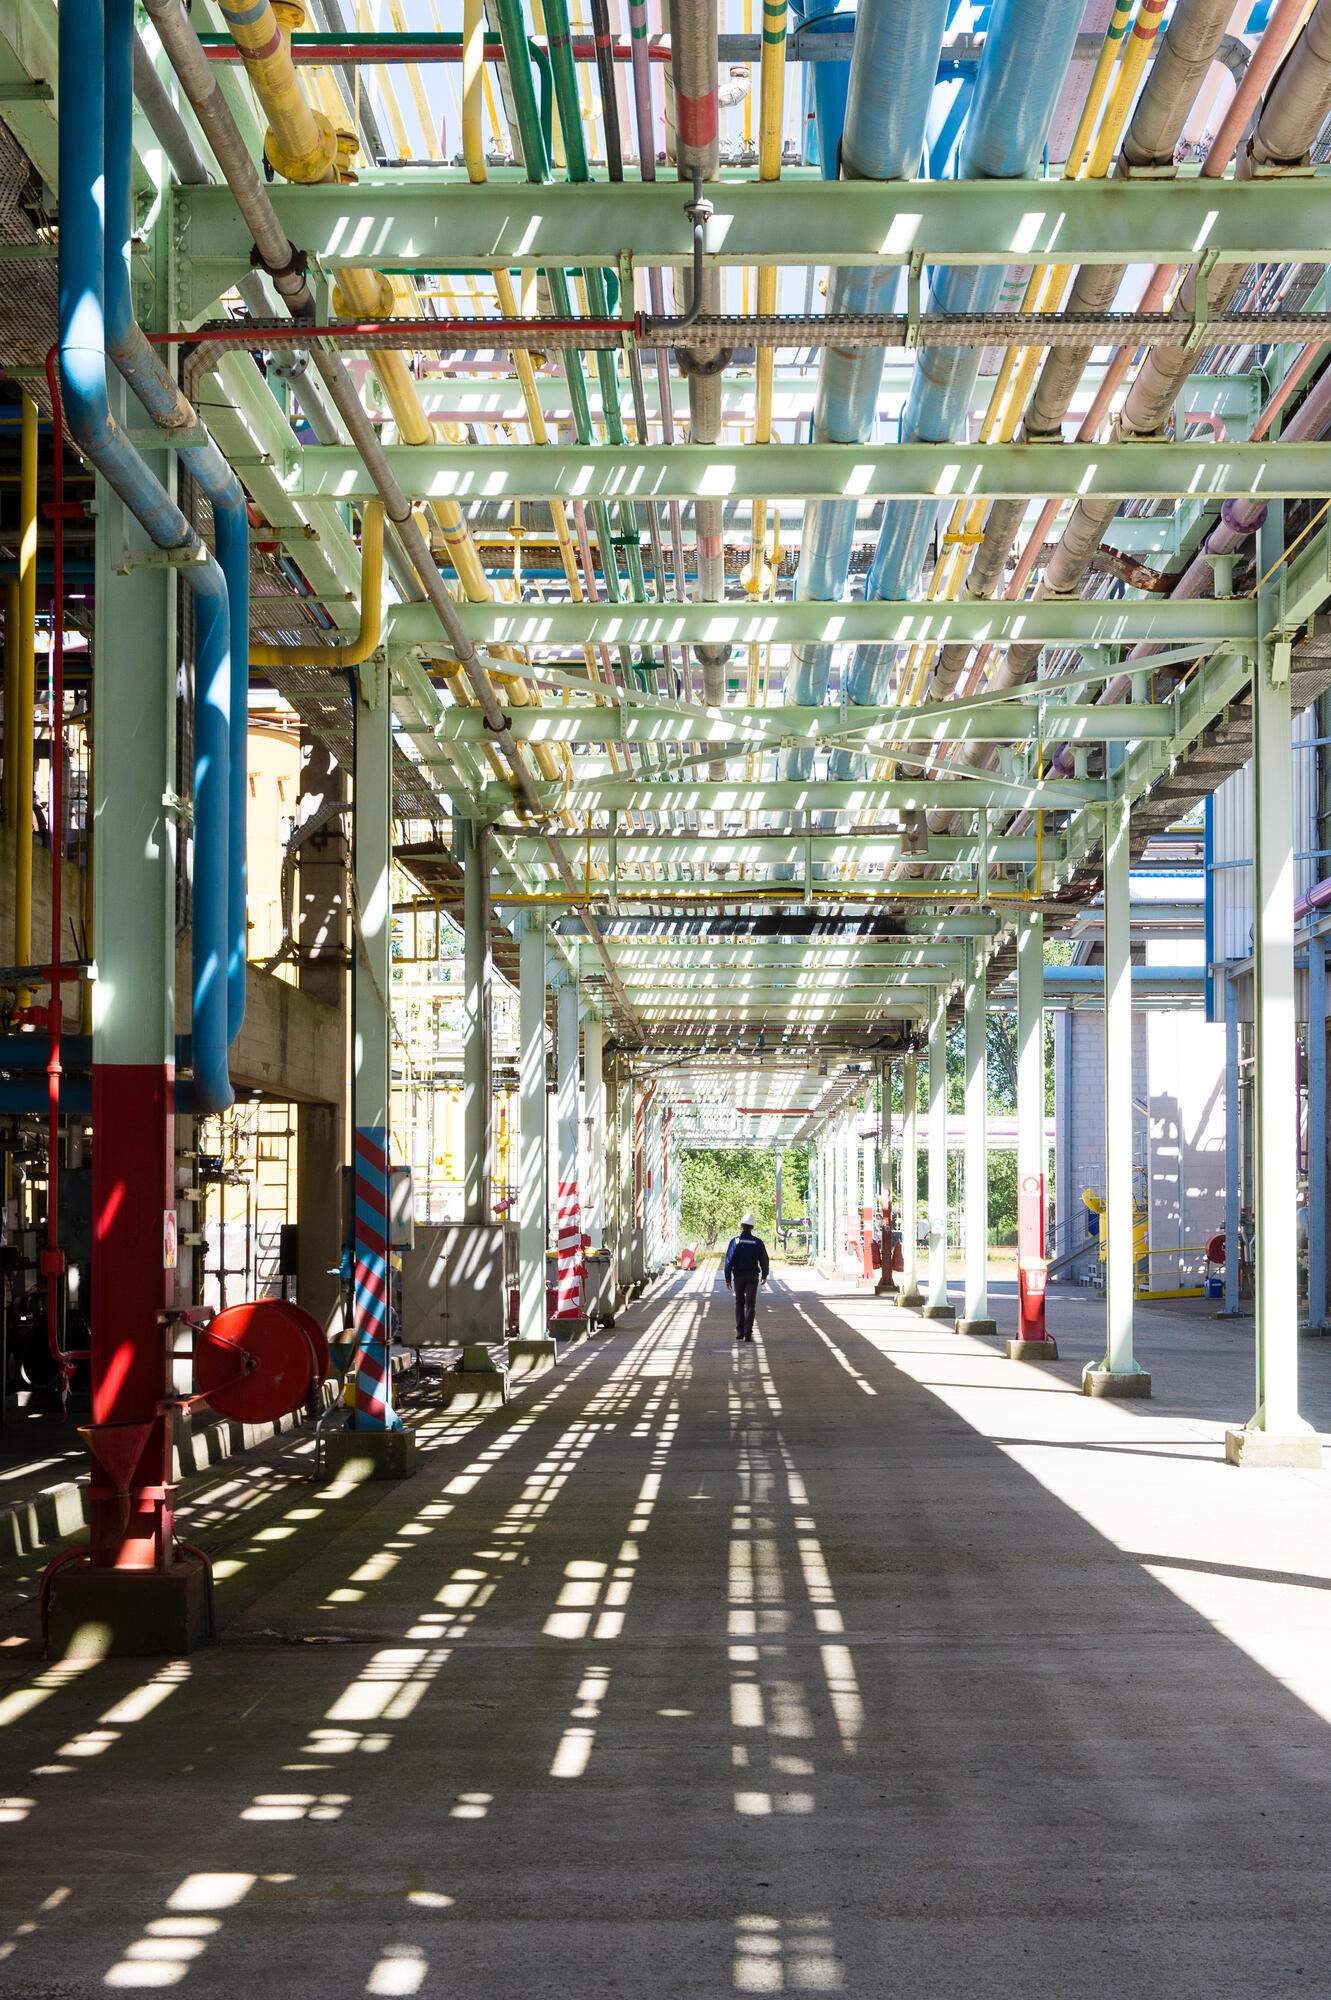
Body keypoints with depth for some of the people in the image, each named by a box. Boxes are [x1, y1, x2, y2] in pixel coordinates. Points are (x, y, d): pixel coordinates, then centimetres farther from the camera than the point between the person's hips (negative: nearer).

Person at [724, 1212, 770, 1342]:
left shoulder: (735, 1241, -5)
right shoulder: (758, 1242, -2)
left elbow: (729, 1261, -7)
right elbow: (764, 1261, 4)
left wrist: (728, 1279, -3)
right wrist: (764, 1276, 20)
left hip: (738, 1277, 0)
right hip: (753, 1277, 0)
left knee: (739, 1303, 15)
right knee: (750, 1305, 1)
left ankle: (739, 1331, 9)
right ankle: (748, 1333, -8)